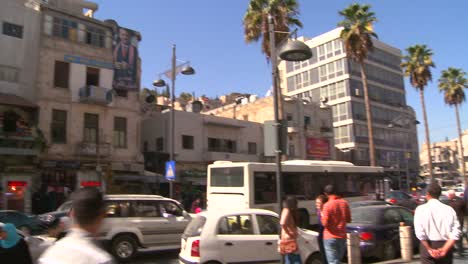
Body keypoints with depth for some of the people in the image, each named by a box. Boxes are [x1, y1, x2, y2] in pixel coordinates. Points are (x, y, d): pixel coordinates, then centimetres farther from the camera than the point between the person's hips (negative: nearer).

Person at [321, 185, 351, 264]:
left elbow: (325, 223, -17)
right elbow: (348, 219, 10)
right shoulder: (344, 203, 0)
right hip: (342, 237, 5)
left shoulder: (327, 205, -16)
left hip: (330, 237, -5)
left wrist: (322, 215, 1)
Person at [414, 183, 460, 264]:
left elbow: (420, 232, -14)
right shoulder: (449, 209, 1)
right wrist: (444, 249, -10)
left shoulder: (421, 209, -7)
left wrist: (429, 249, -7)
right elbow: (455, 232, -8)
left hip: (427, 245, -3)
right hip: (445, 245, 3)